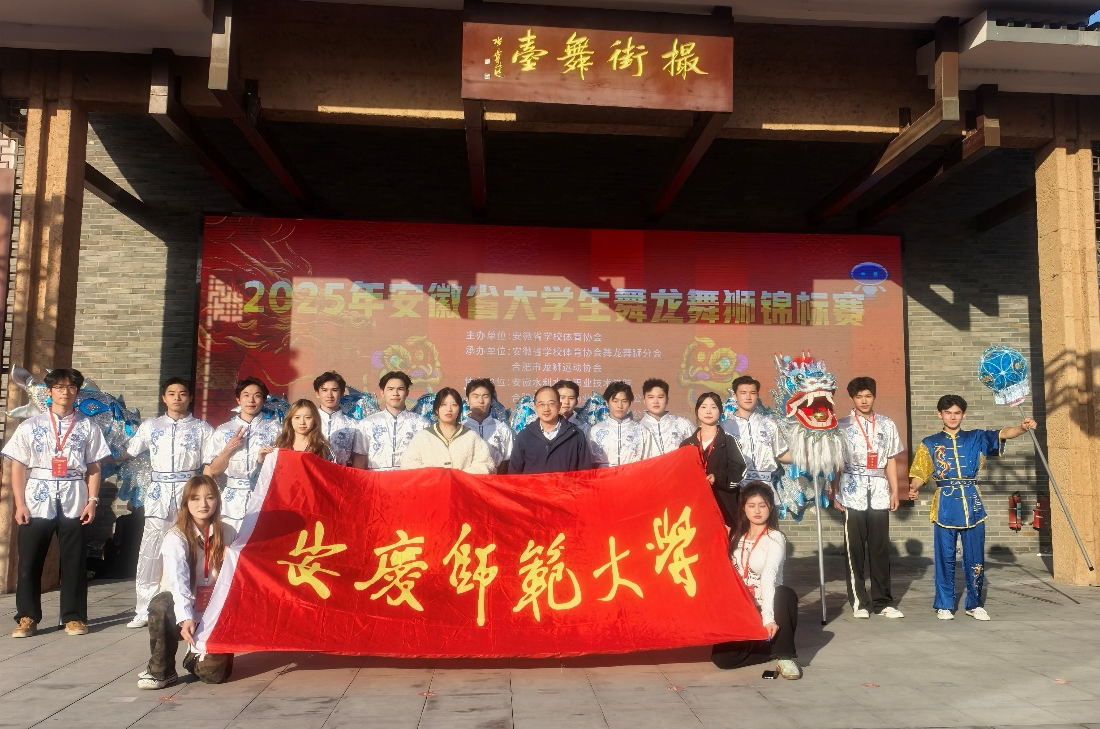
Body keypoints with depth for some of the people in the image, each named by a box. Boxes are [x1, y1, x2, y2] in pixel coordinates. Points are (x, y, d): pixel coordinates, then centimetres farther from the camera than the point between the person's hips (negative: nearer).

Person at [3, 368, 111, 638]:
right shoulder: (30, 426, 6)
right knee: (29, 561, 3)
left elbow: (93, 468, 5)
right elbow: (18, 468, 4)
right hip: (37, 501, 0)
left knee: (74, 561, 4)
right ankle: (27, 618, 16)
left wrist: (92, 500, -3)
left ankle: (74, 617, 13)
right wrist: (20, 504, -3)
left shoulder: (87, 427, 6)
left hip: (74, 502, 0)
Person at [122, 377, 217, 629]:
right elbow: (127, 453, 16)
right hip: (159, 495, 2)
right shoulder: (150, 426, 15)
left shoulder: (202, 429, 9)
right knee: (149, 554, -3)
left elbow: (211, 464, 4)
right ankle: (145, 611, 6)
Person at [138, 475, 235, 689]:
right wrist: (186, 618, -40)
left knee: (214, 673, -16)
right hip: (182, 612, -2)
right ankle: (161, 671, -13)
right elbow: (178, 581, -28)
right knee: (161, 604, -35)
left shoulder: (228, 534, 0)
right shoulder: (176, 537, -13)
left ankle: (198, 658, 22)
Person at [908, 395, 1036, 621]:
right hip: (945, 505, -1)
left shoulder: (976, 439, 10)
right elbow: (920, 473, 2)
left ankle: (975, 604, 18)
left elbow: (1003, 434, -5)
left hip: (972, 503, 1)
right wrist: (914, 488, -19)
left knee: (975, 558, 4)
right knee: (945, 557, 3)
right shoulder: (930, 443, 8)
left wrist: (1022, 428, -26)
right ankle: (944, 605, 13)